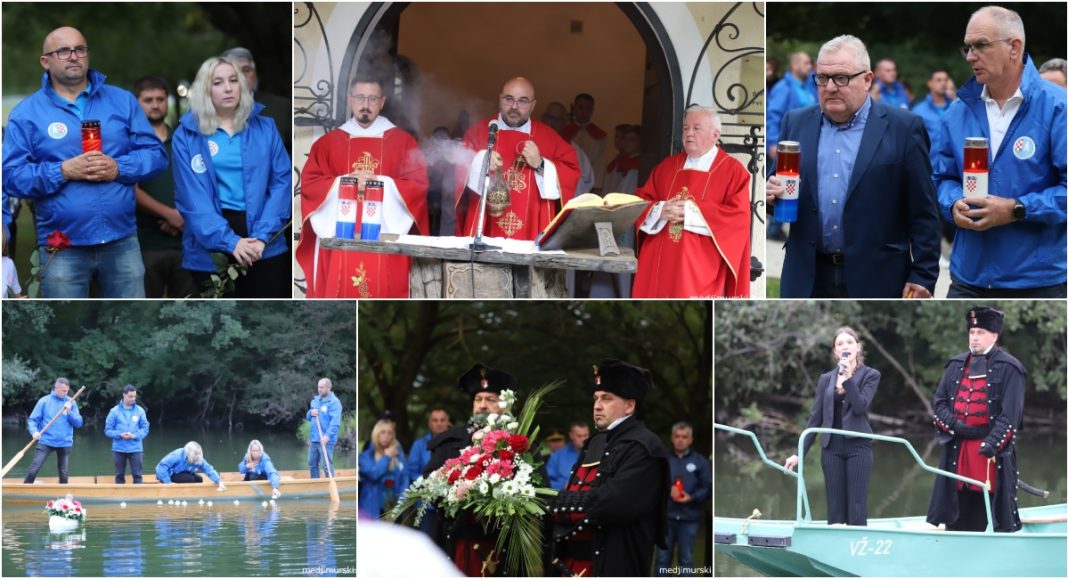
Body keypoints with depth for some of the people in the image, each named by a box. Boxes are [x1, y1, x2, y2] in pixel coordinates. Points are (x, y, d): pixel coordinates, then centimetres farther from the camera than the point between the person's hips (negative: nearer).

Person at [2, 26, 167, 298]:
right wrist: (63, 172, -19)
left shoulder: (122, 101, 8)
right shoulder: (27, 113, 1)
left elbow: (155, 153, 5)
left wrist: (118, 168, -14)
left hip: (122, 242, 2)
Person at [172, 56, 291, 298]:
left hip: (264, 245, 1)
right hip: (210, 246, -1)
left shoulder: (265, 128, 8)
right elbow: (192, 197, -5)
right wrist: (229, 241, -17)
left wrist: (263, 235, -13)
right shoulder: (186, 136, 2)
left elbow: (282, 181, 1)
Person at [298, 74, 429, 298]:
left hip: (386, 236, -1)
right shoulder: (328, 143, 13)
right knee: (340, 291, -7)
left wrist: (381, 184, -13)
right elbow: (309, 183, 5)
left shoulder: (402, 141, 10)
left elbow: (419, 184, 1)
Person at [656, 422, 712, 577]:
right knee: (662, 557, 4)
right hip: (665, 516, 1)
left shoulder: (700, 462, 6)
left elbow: (708, 488, 1)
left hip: (689, 518, -1)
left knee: (686, 559, 4)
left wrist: (692, 498, -16)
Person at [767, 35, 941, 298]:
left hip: (876, 282, -3)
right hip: (810, 281, 4)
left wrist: (922, 277, -8)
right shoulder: (796, 124, 10)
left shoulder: (902, 128, -2)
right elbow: (777, 181, 17)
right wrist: (772, 193, -7)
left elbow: (923, 214, -2)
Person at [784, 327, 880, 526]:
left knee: (857, 510, -7)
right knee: (835, 510, 2)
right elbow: (815, 418, 11)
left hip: (858, 445, -3)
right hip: (832, 447, 3)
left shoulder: (870, 375, 3)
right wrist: (799, 453, 7)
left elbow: (860, 406, -11)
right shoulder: (826, 380, 10)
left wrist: (848, 378, -16)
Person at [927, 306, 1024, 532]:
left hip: (993, 449, -5)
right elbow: (940, 402, 13)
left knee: (997, 507, -5)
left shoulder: (1009, 368, -4)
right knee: (958, 509, 9)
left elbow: (1010, 414, -11)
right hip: (957, 448, 5)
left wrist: (993, 442, -20)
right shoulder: (956, 365, 13)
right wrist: (954, 424, -6)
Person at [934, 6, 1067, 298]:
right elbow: (944, 178, 15)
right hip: (969, 277, 5)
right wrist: (954, 205, -7)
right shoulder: (958, 111, 8)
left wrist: (1017, 210, -21)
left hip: (1040, 281, -4)